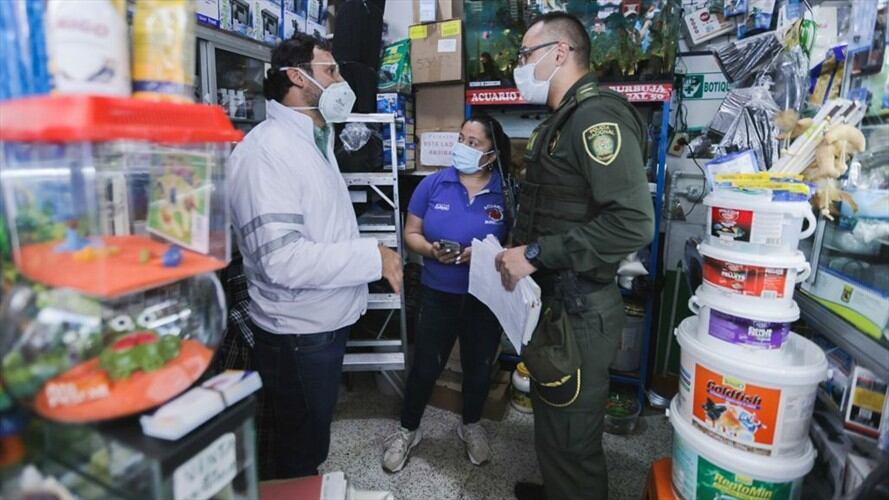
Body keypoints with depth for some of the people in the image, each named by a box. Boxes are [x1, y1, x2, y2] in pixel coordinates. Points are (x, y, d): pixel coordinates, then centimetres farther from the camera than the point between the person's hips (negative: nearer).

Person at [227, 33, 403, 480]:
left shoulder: (315, 141, 12)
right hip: (298, 333, -9)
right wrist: (373, 258, -24)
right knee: (299, 453, 12)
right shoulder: (266, 150, -21)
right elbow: (283, 259, -30)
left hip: (326, 322, 9)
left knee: (310, 442, 26)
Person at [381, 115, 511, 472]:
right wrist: (431, 250, -20)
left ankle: (470, 426, 44)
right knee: (425, 366, 11)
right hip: (438, 295, 0)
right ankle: (408, 430, 35)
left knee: (479, 366, 18)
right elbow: (411, 233, 0)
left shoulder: (507, 192, -8)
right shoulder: (433, 184, -5)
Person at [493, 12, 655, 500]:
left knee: (570, 437, 6)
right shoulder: (560, 121, 15)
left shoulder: (598, 116, -17)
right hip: (551, 302, 10)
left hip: (577, 311, -10)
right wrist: (519, 252, 8)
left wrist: (537, 254, -23)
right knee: (552, 423, 26)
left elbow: (633, 222, -28)